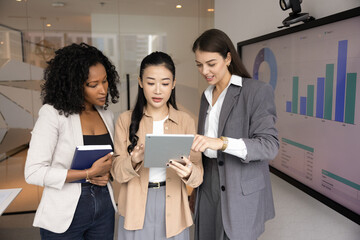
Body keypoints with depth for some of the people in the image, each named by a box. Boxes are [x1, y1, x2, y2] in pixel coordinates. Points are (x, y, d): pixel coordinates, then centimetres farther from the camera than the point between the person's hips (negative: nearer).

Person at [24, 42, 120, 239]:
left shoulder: (106, 115, 4)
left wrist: (105, 173, -6)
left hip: (104, 208, 5)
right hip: (65, 214, -5)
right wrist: (89, 173, -21)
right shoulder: (53, 114, -13)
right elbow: (33, 172, -18)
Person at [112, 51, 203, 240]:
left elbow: (198, 173, -6)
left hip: (172, 208, 1)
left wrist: (189, 172, -28)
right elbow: (117, 173, -5)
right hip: (136, 208, 0)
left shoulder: (185, 121, -1)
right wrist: (133, 161, -25)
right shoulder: (125, 120, -2)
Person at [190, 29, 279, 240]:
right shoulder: (207, 95, 12)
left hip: (241, 193, -5)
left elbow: (270, 145, -18)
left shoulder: (258, 91, -9)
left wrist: (222, 142, -31)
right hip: (209, 189, 6)